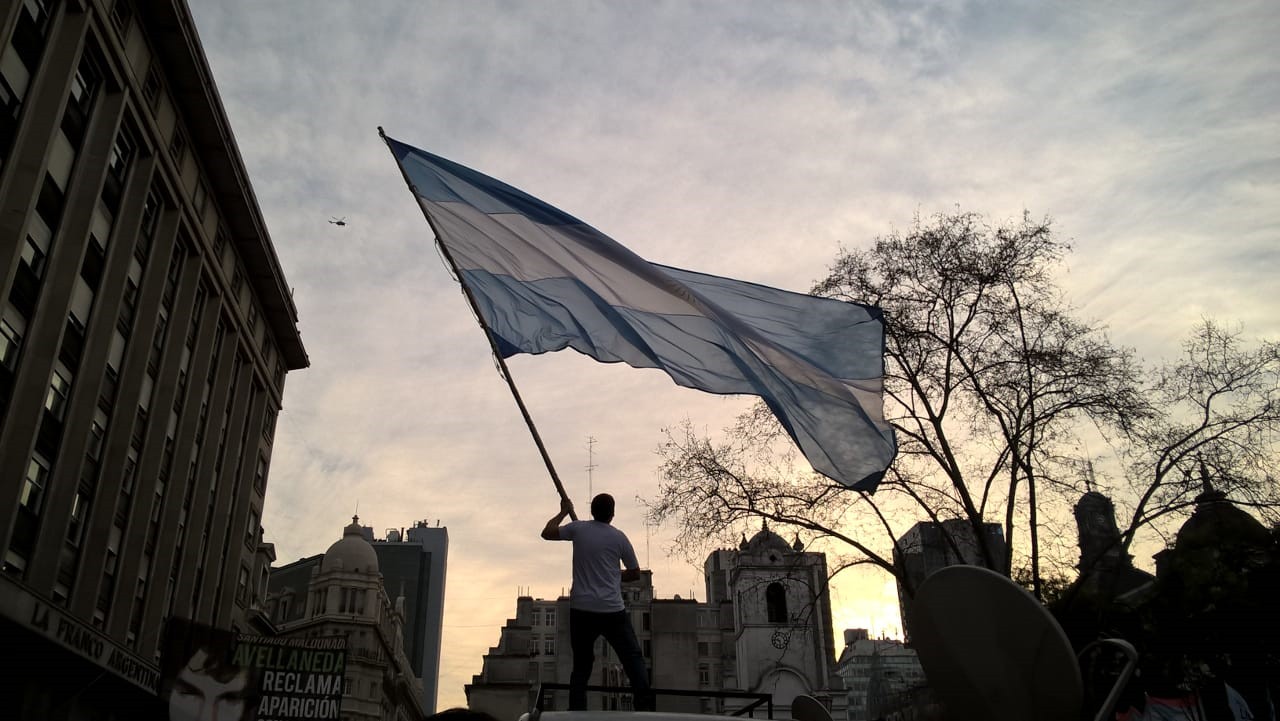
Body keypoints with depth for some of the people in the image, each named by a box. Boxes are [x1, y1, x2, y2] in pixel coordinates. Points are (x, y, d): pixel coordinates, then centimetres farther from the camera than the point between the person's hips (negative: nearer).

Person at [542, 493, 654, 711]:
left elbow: (546, 533, 19)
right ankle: (644, 706, -6)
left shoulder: (578, 528, 2)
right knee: (633, 659, 4)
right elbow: (635, 573, 9)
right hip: (612, 610, -2)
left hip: (581, 610, 2)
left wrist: (564, 512, 30)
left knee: (581, 665, 11)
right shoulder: (618, 537, 0)